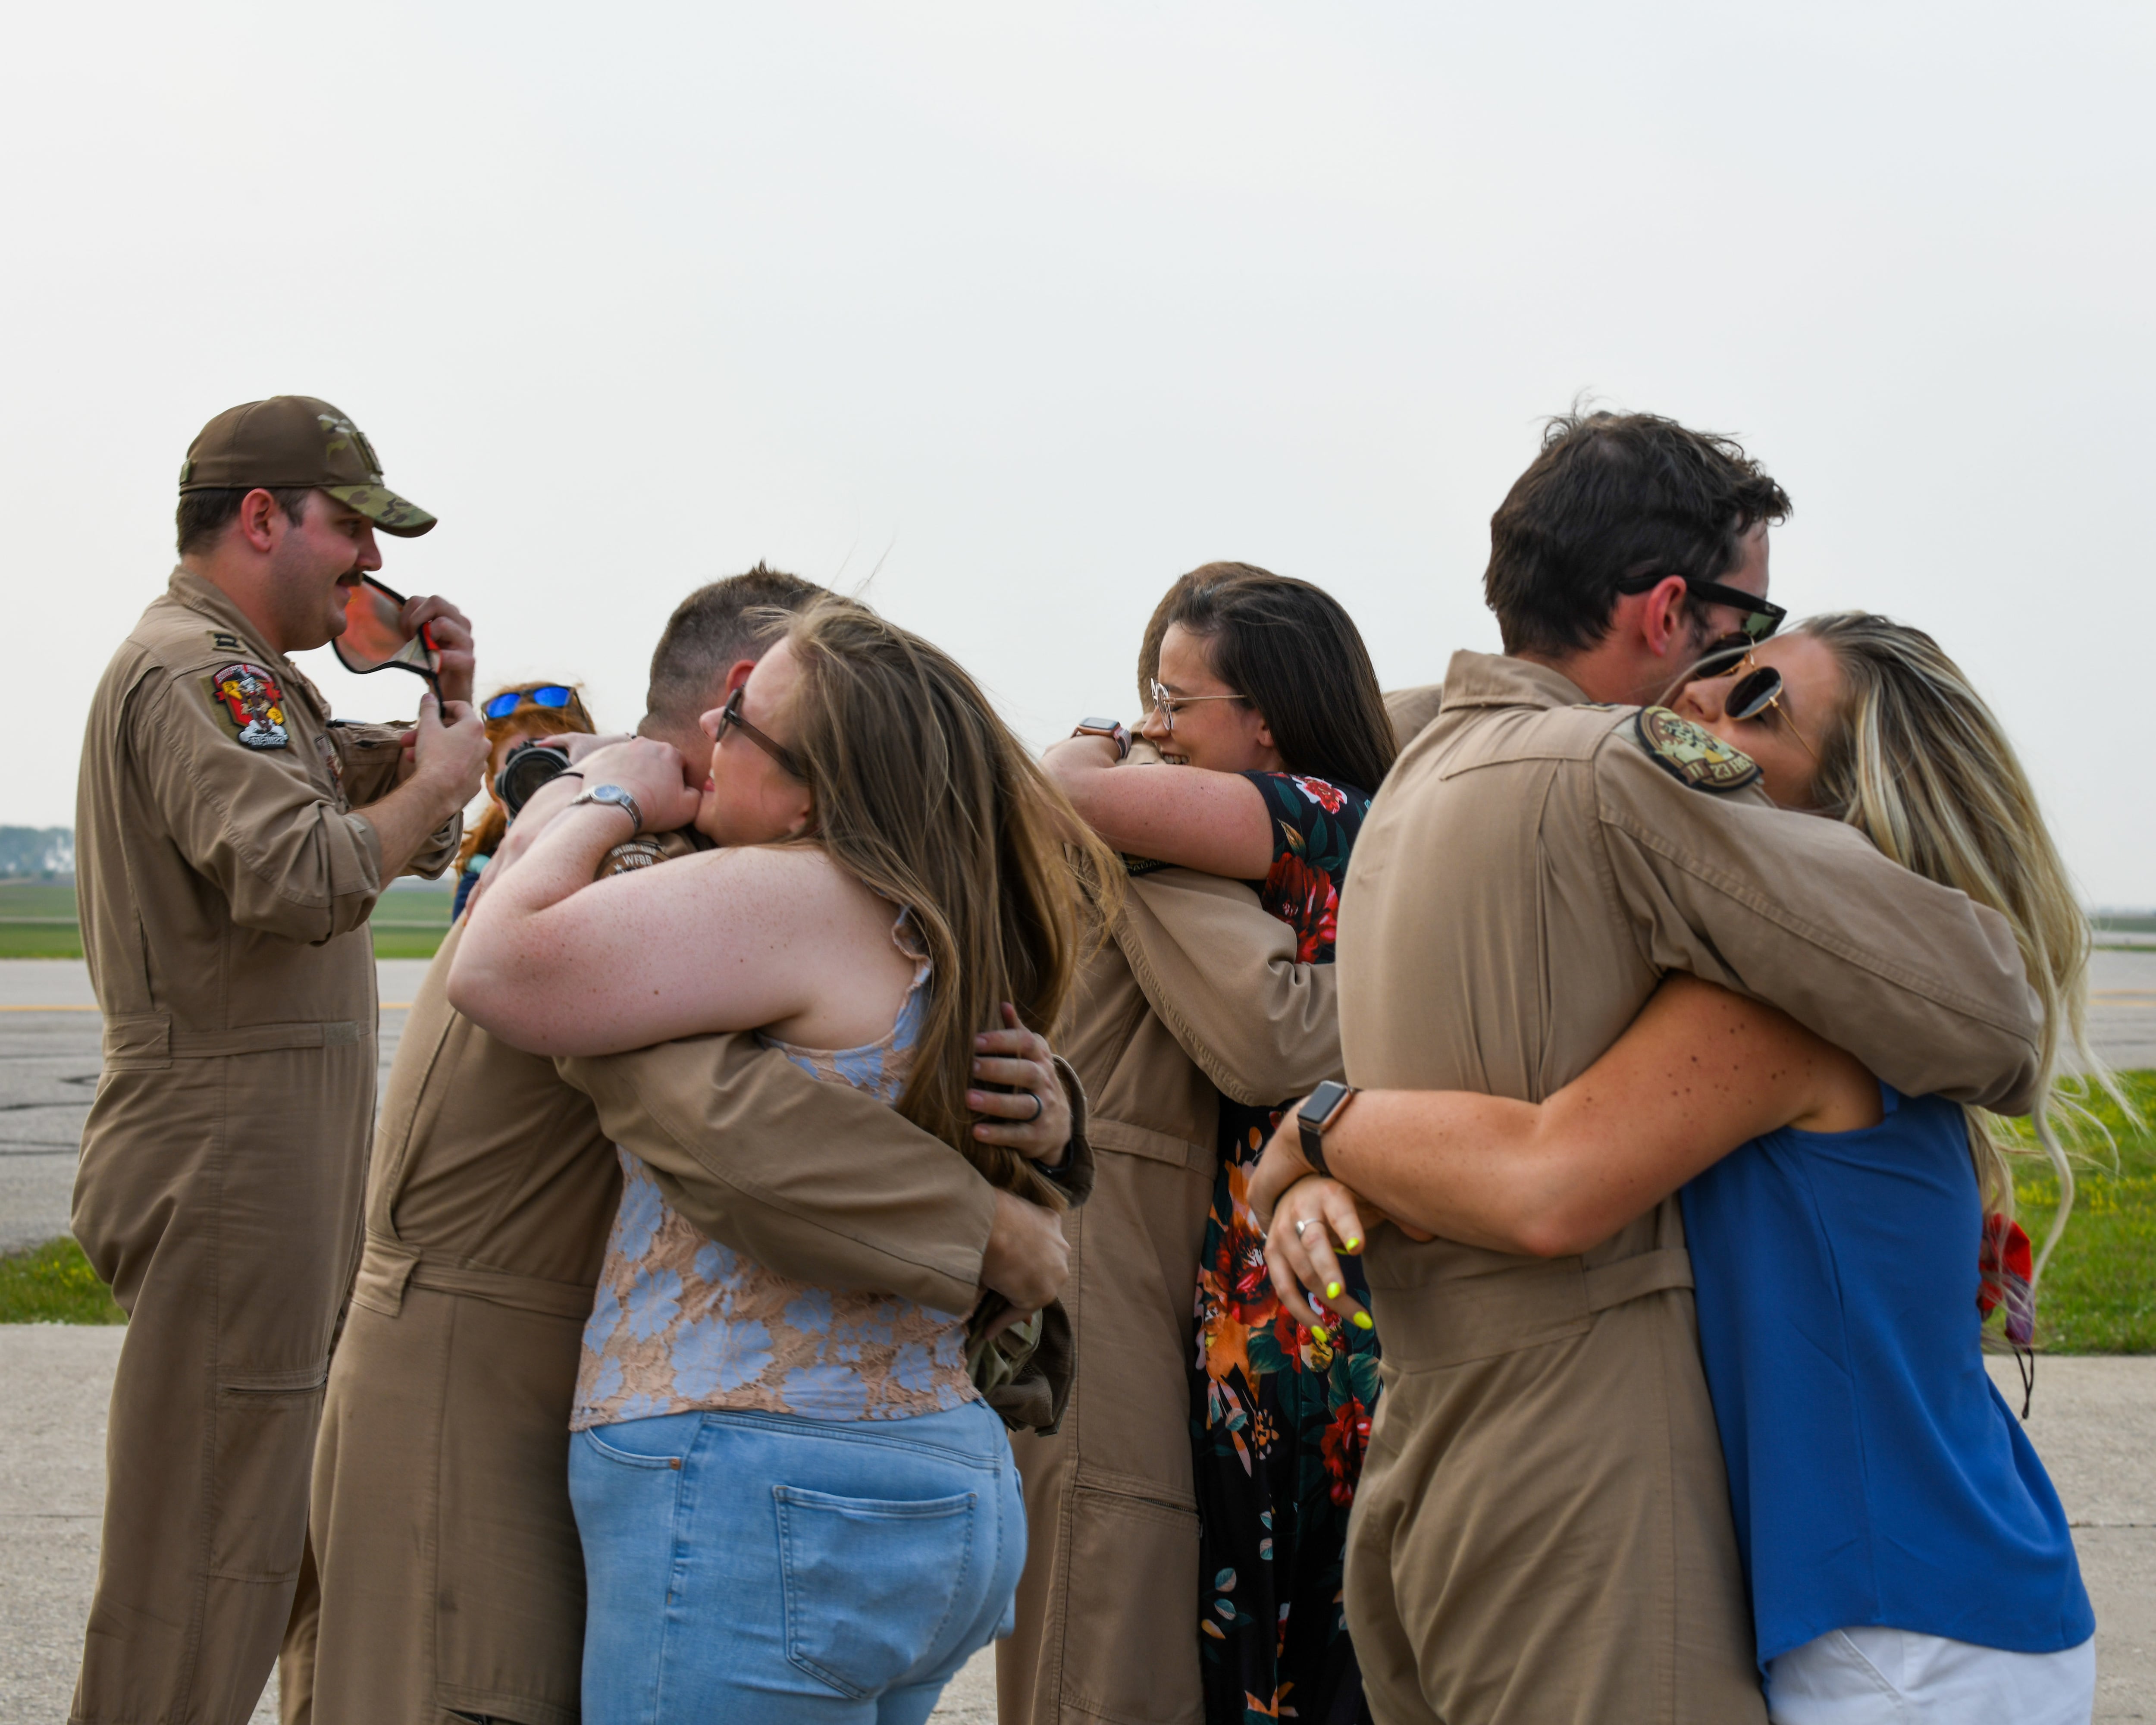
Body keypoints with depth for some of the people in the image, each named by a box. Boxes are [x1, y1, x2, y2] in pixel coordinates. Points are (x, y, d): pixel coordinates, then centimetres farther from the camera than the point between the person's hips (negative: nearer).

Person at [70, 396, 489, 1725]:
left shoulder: (253, 672, 21)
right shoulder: (193, 668, -13)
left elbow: (420, 845, 22)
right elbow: (298, 876, -29)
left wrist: (444, 705, 6)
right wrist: (438, 778, -14)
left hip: (278, 1160, 11)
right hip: (228, 1155, -11)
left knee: (264, 1537, 17)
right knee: (203, 1565, -7)